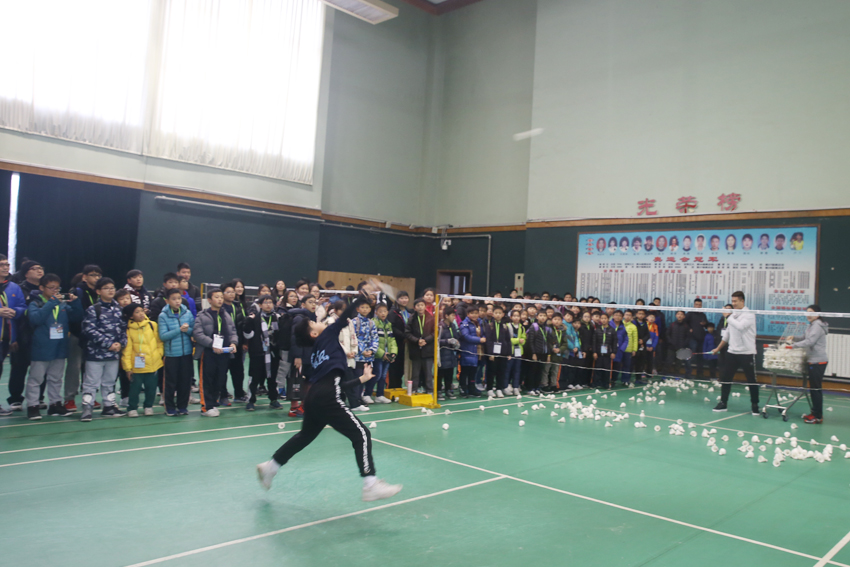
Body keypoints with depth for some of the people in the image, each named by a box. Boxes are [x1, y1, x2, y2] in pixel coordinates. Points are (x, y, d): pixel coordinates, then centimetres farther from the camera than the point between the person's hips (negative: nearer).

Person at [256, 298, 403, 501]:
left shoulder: (315, 354, 25)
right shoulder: (327, 335, 6)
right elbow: (346, 317, -4)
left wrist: (361, 379, 26)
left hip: (314, 397, 9)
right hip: (326, 399, -9)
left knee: (305, 436, 31)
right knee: (361, 434, -6)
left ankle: (269, 467, 43)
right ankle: (370, 486, -9)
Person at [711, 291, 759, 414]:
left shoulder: (749, 315, -9)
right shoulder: (733, 314, 11)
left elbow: (740, 326, -28)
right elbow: (727, 334, 18)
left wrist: (730, 318, -13)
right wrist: (718, 348, 19)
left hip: (747, 353, -6)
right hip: (732, 352, 6)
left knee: (751, 380, 2)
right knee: (725, 378, 5)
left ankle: (755, 405, 13)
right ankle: (723, 403, 13)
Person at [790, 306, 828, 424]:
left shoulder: (817, 325, -14)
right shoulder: (812, 325, 17)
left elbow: (810, 341, -22)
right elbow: (806, 338, 25)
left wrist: (794, 345, -19)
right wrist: (794, 338, 9)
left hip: (817, 362, -10)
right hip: (813, 361, 10)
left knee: (816, 388, -6)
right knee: (814, 388, 15)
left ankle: (818, 416, -2)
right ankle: (815, 413, 23)